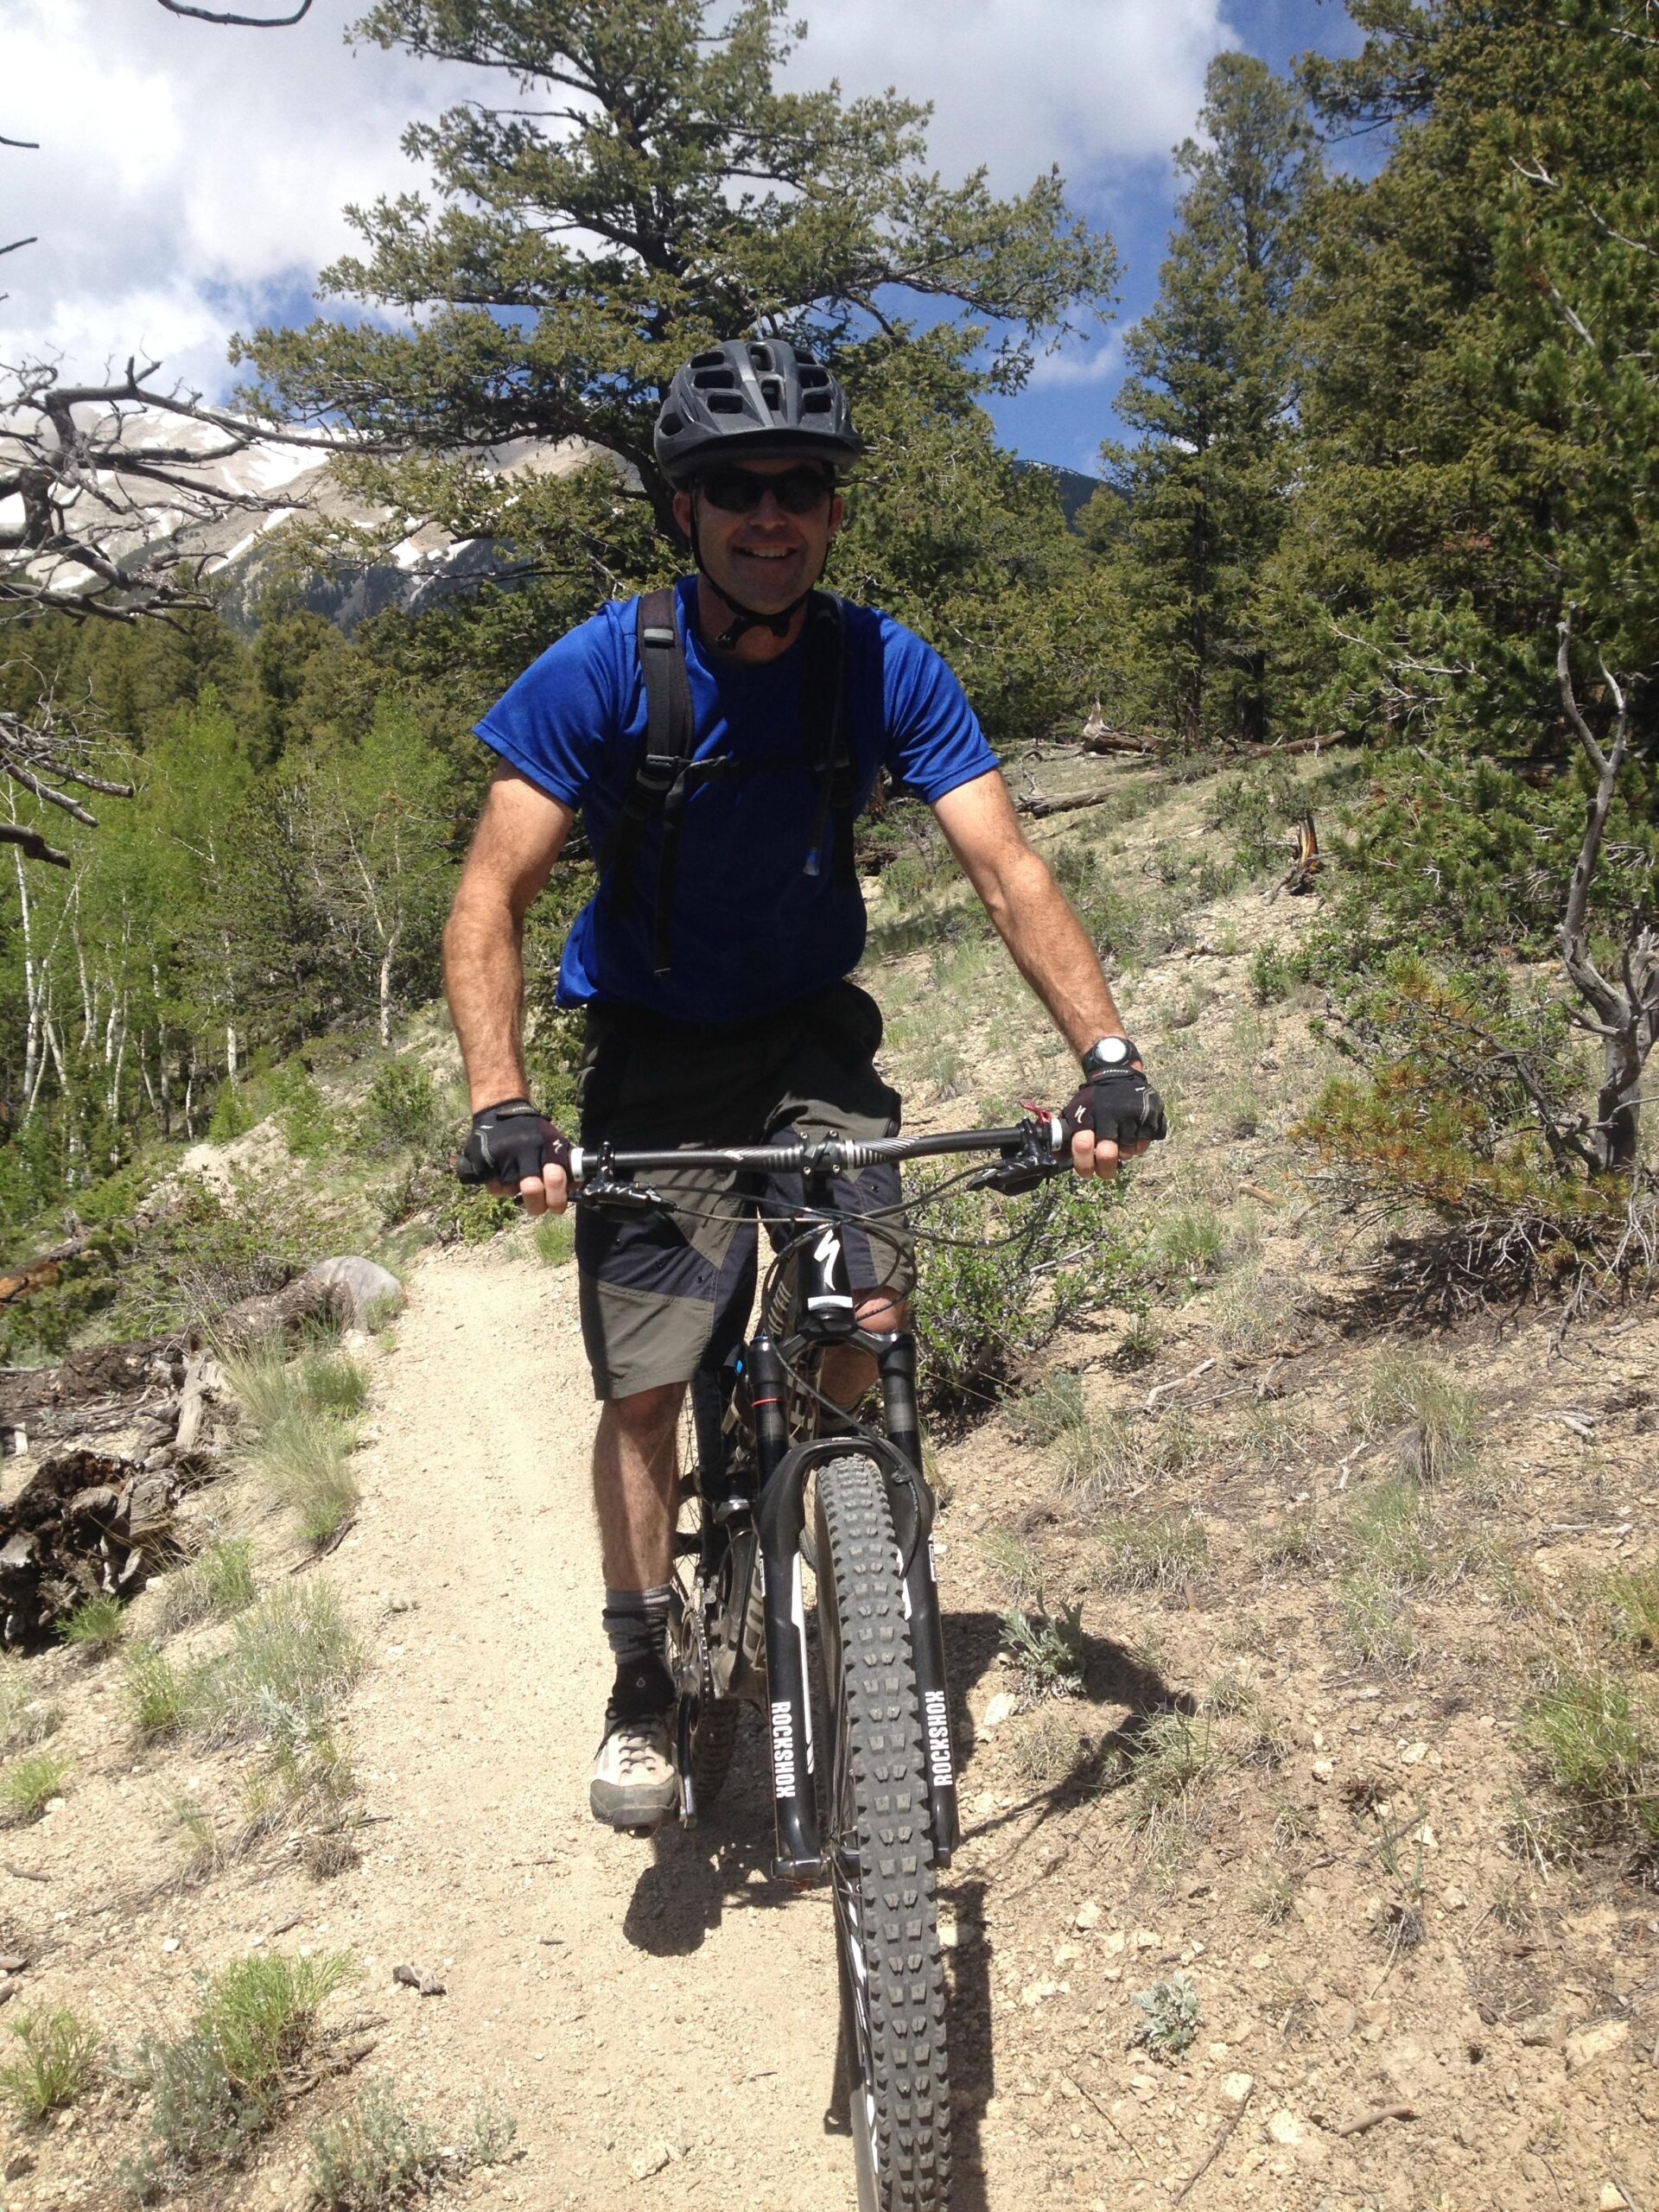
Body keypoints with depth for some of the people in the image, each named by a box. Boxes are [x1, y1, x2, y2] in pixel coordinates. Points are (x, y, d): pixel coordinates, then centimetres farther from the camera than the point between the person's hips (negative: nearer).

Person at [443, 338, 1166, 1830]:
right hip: (653, 1053, -1)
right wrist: (500, 1105, -32)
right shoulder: (602, 673, -17)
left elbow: (1008, 870, -13)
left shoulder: (886, 669, -12)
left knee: (873, 1314, -18)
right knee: (646, 1390, -6)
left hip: (812, 1036, 2)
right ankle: (644, 1688, 16)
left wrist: (1109, 1057, -25)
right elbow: (491, 898, -18)